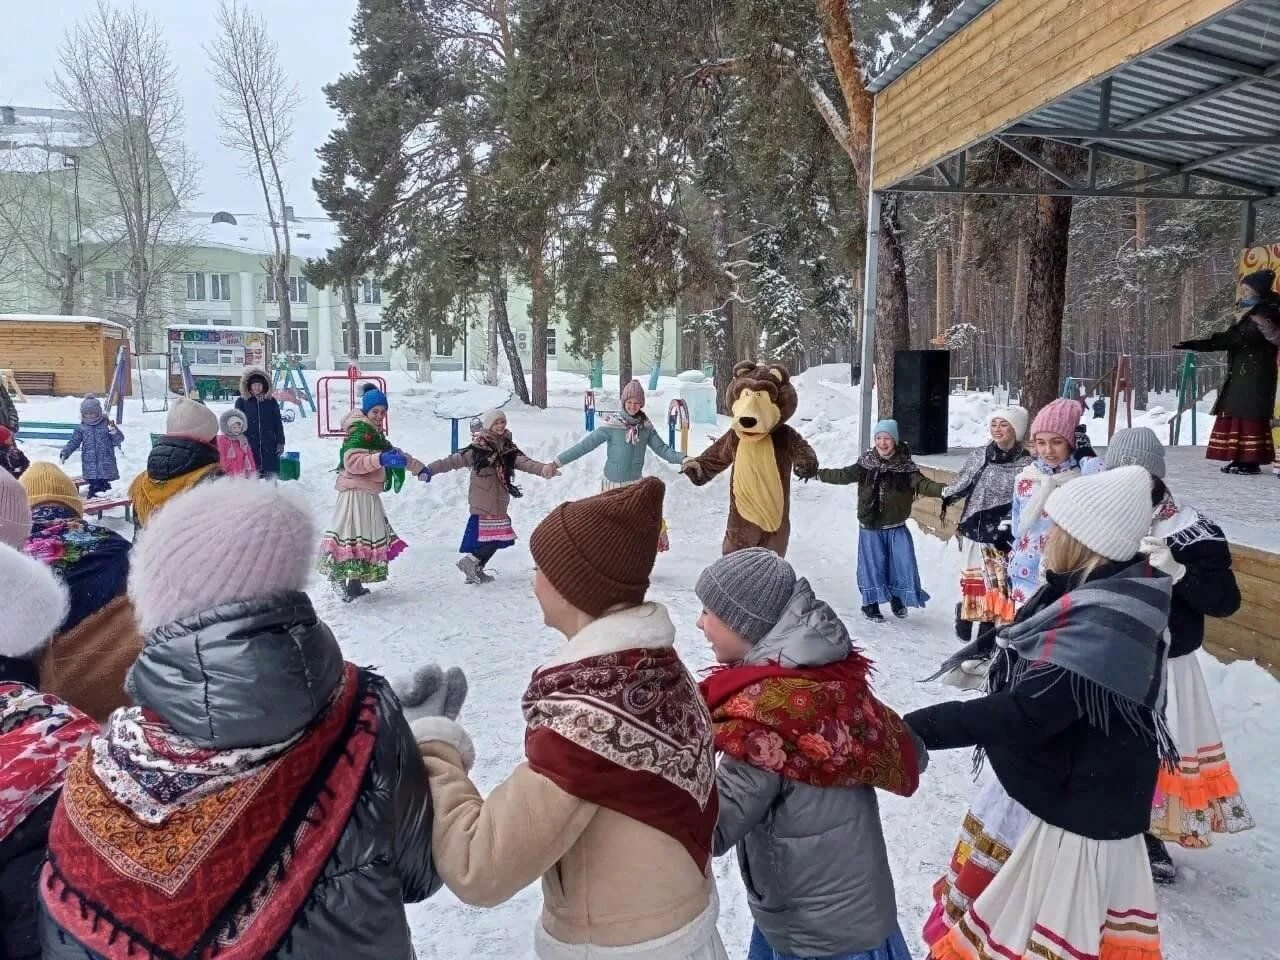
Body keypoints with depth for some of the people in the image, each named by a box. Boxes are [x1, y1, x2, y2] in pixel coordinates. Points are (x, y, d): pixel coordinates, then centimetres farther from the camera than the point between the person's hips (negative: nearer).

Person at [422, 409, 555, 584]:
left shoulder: (508, 448, 8)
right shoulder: (478, 448, -7)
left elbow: (524, 462, -4)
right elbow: (453, 461, -8)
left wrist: (544, 469, -22)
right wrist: (429, 470, -16)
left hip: (499, 503, 7)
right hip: (483, 503, -7)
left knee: (496, 539, 12)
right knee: (492, 538, -12)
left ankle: (476, 569, 27)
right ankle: (471, 561, 7)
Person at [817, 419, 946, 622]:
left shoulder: (905, 467, -9)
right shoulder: (866, 465, -5)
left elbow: (923, 484, -18)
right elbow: (843, 475, 1)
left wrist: (944, 490, -35)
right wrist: (817, 473, 0)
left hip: (896, 527, 0)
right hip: (870, 527, 0)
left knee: (903, 563, 4)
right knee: (872, 565, 5)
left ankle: (897, 598, 29)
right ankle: (870, 604, 21)